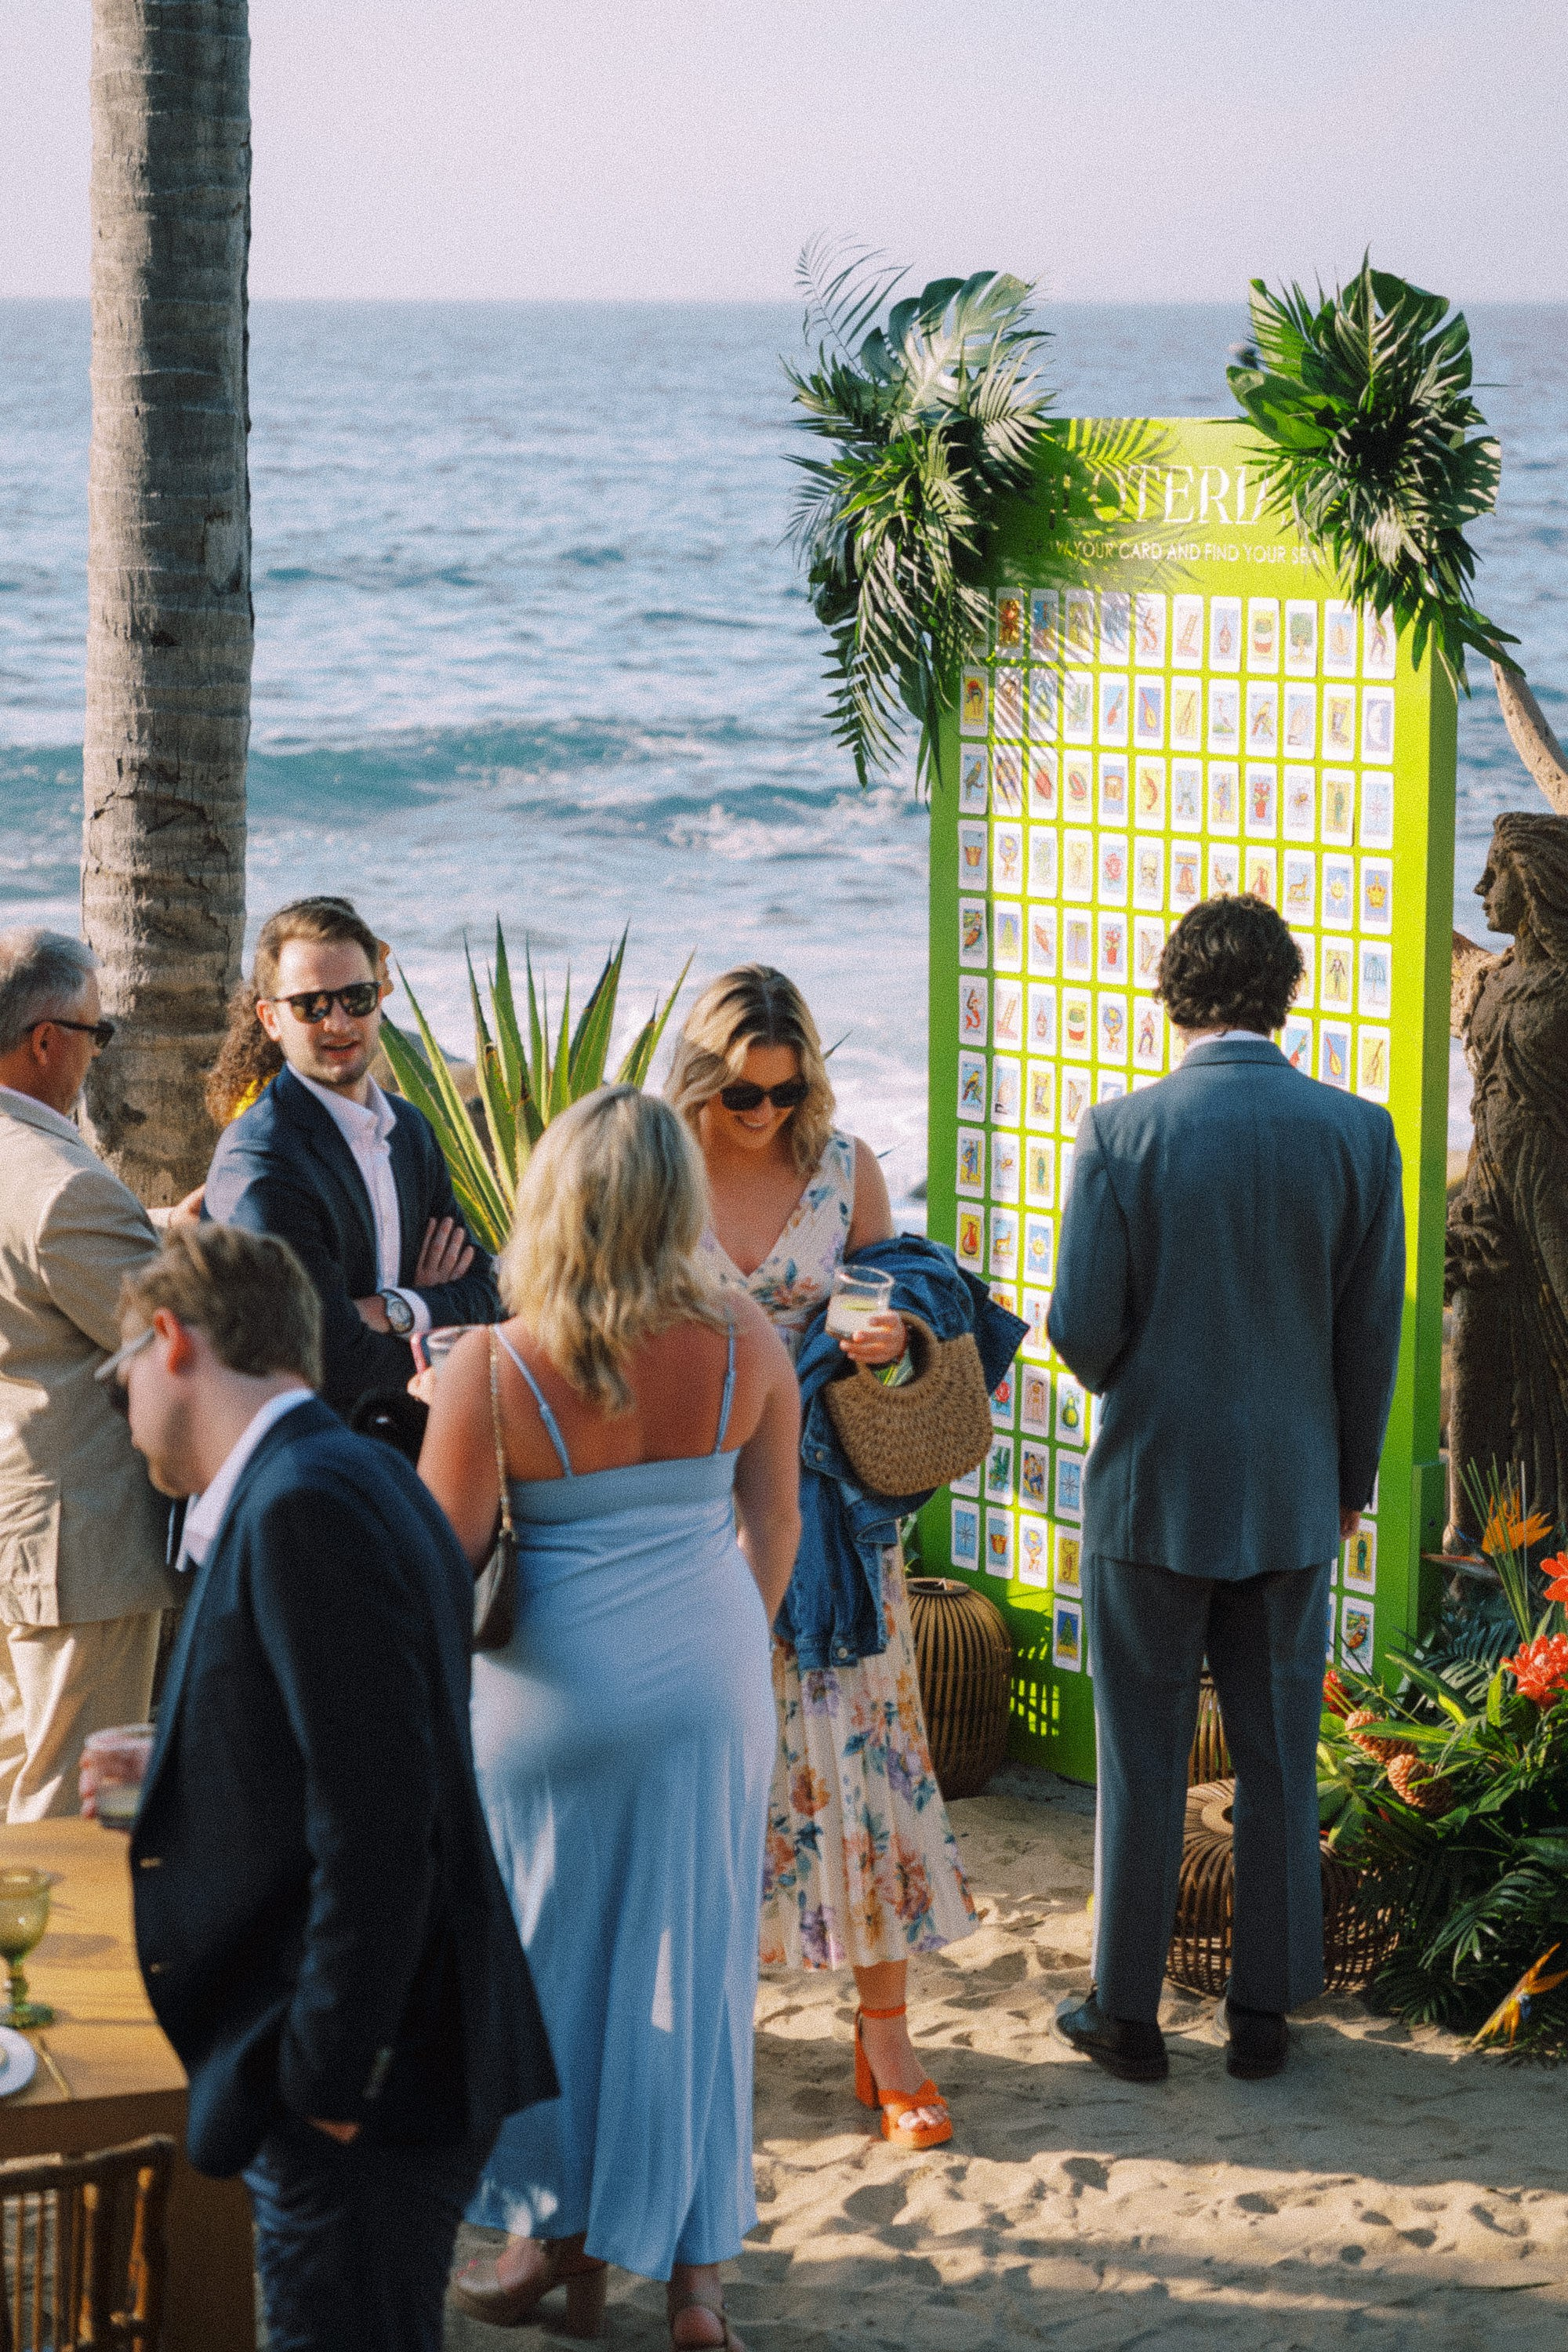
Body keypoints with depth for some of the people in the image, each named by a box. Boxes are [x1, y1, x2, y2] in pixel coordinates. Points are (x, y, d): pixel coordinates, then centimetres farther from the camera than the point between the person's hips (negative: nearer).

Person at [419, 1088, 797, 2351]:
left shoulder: (493, 1371, -19)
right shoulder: (744, 1344, -8)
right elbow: (774, 1521, 4)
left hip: (562, 1682, -3)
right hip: (711, 1675, 3)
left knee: (558, 1960, 13)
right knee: (691, 1959, 12)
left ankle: (568, 2246, 25)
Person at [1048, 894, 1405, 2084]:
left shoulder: (1123, 1130, -13)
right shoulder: (1357, 1133, -7)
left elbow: (1082, 1327, -12)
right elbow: (1375, 1332, -1)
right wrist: (1350, 1478, 12)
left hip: (1153, 1490, -2)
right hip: (1293, 1495, 2)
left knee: (1141, 1762, 9)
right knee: (1280, 1760, 13)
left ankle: (1128, 2013, 17)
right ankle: (1264, 2010, 20)